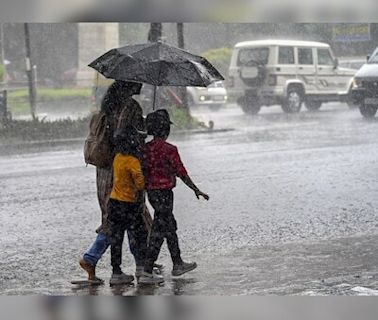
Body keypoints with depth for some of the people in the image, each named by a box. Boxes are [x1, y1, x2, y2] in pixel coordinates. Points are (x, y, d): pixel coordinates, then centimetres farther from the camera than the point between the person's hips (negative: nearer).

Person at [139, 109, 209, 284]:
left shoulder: (146, 148, 3)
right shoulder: (169, 149, -17)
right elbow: (181, 173, -13)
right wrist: (196, 190, -3)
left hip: (151, 192, 8)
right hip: (164, 193, -8)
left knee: (170, 227, 21)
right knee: (159, 232, -4)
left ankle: (178, 265, 33)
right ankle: (147, 273, -5)